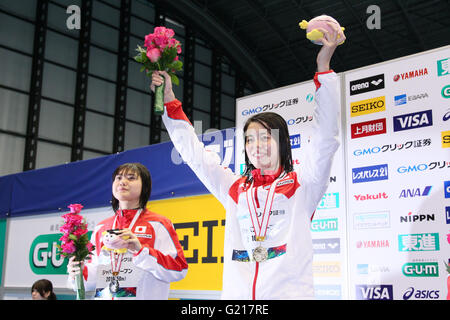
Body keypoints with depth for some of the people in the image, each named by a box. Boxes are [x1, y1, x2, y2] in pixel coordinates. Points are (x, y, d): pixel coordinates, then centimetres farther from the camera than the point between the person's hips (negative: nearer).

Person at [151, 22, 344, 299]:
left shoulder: (302, 183, 6)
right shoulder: (234, 188, 15)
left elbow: (327, 137, -4)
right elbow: (194, 152, 18)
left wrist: (324, 69, -10)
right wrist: (169, 101, 16)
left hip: (290, 292, -3)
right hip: (236, 293, 3)